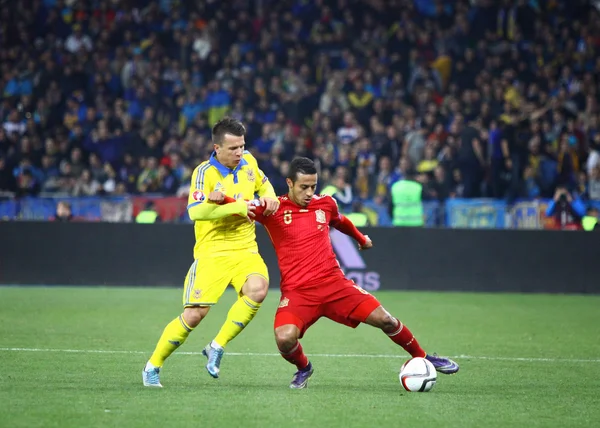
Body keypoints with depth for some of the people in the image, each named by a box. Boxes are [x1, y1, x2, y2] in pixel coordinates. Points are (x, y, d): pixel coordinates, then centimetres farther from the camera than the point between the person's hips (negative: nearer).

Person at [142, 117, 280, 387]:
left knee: (257, 289, -28)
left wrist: (268, 197, 5)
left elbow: (263, 184, 28)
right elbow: (196, 211, -27)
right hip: (212, 251, -4)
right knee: (194, 314, -13)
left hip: (245, 249, 4)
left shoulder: (248, 161, 6)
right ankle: (153, 366, 8)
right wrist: (240, 207, -29)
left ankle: (216, 348, -12)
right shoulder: (205, 173, -12)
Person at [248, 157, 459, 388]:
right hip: (297, 291, -3)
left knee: (384, 319, -5)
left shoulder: (325, 204, 9)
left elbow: (340, 221, 33)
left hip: (334, 283, 3)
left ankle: (422, 358, 21)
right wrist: (247, 207, -37)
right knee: (285, 338, -28)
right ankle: (303, 368, 7)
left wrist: (361, 239, 50)